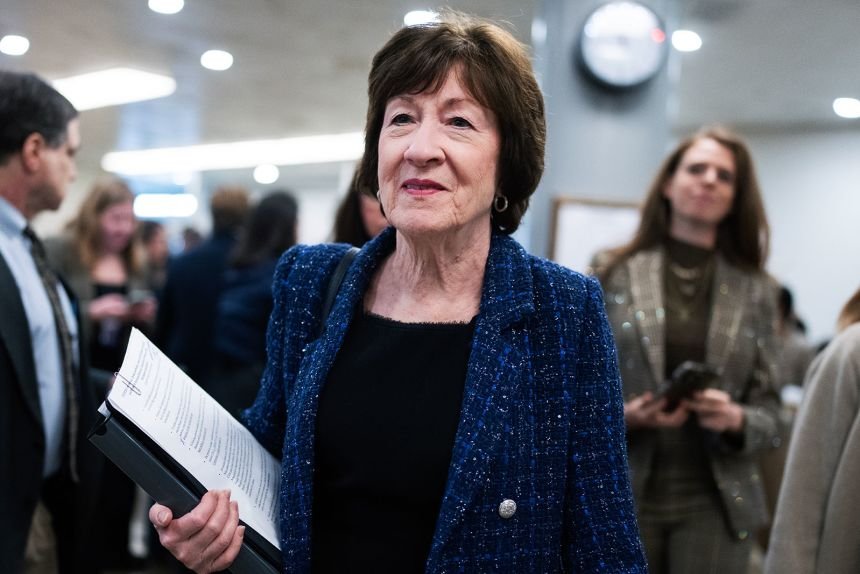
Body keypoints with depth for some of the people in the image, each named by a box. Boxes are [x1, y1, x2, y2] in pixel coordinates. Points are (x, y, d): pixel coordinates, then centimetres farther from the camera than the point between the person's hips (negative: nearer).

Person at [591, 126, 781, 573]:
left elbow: (768, 409, 7)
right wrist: (620, 415, -15)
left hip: (715, 503, 1)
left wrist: (736, 420, -14)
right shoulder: (613, 271, 1)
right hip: (620, 496, -1)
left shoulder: (755, 290, 5)